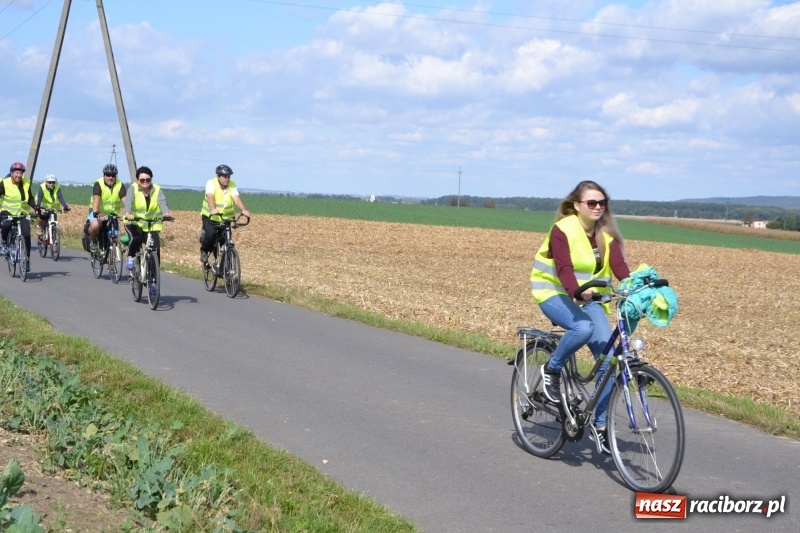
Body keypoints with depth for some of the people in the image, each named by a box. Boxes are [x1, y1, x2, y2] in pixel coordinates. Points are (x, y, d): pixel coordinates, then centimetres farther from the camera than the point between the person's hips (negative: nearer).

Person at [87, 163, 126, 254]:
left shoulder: (120, 185, -9)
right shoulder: (98, 184, -15)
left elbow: (125, 200, -22)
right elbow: (96, 199, -31)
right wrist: (95, 212, -48)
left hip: (113, 214, 3)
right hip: (98, 213, -3)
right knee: (95, 225, -34)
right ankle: (93, 241, -3)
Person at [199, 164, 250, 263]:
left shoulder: (232, 185, -6)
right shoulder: (211, 183, -14)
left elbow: (237, 198, -21)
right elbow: (210, 197, -30)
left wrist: (244, 210, -39)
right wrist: (213, 209, -50)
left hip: (226, 218, 3)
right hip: (210, 216, -3)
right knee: (210, 235, -26)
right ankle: (204, 251, 5)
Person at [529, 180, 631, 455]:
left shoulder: (606, 234, 0)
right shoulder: (562, 229, -15)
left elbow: (619, 266, -13)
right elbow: (564, 269, -28)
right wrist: (576, 293, -47)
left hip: (588, 297, 5)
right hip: (555, 292, -5)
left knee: (607, 356, -10)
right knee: (583, 327, -37)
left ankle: (600, 425, 3)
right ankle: (551, 370, -9)